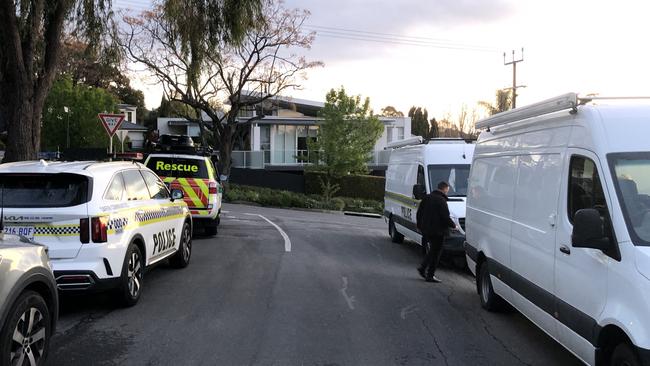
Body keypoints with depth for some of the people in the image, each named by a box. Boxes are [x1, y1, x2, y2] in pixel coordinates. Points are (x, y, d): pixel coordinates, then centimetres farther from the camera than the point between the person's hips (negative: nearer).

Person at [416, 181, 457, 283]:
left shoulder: (427, 198, 9)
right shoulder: (441, 200, -16)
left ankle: (422, 268, 18)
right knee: (435, 253, 2)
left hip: (426, 230, 8)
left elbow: (419, 213, 15)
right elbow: (445, 217, -18)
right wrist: (453, 225, -1)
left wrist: (420, 226, 24)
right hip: (437, 231, -8)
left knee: (433, 250, 22)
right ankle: (430, 275, 5)